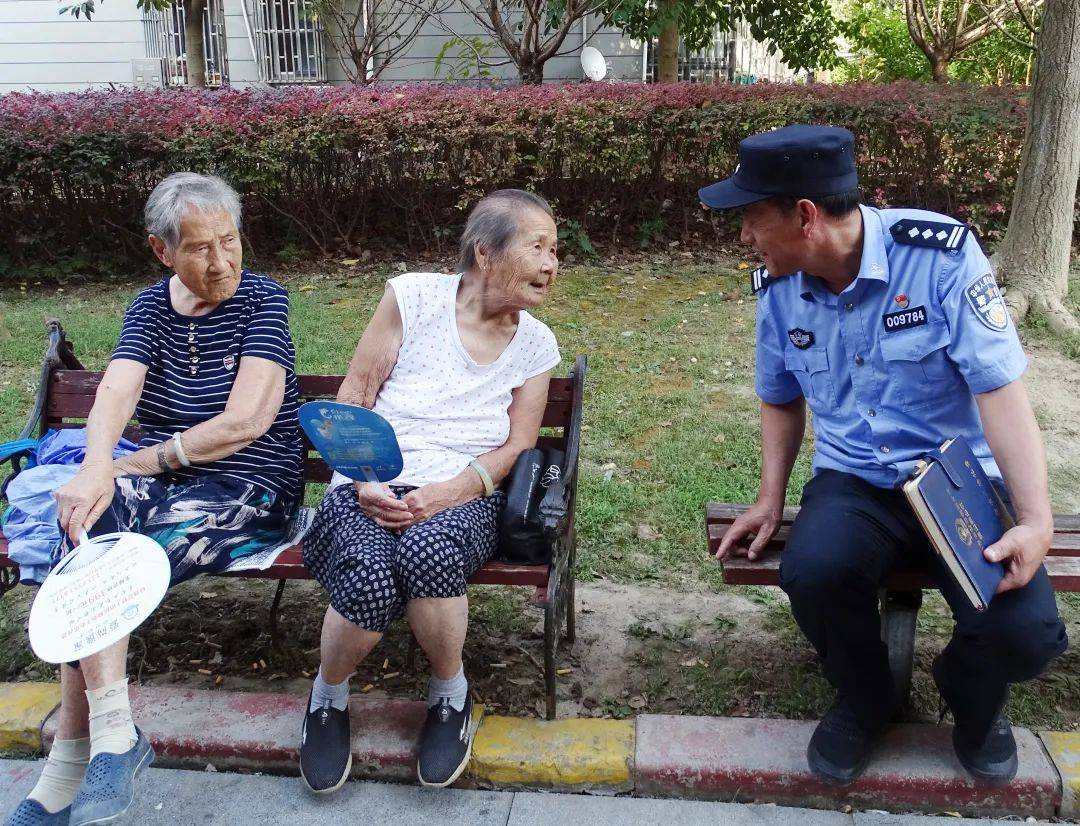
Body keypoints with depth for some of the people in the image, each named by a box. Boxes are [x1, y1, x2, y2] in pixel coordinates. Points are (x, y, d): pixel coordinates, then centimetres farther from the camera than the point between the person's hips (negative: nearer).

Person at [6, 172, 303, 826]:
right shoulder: (152, 306, 8)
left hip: (250, 488, -4)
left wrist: (132, 464, -13)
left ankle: (72, 763, -18)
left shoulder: (262, 300, -5)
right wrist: (96, 470, -32)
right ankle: (111, 733, -25)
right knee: (87, 519, -29)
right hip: (160, 478, 5)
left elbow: (244, 421, -16)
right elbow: (115, 392, -11)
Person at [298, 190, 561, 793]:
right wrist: (364, 483, -14)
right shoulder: (414, 296, -1)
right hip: (373, 487, 0)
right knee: (370, 578, -33)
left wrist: (448, 493, -15)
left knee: (427, 552, -35)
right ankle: (329, 695, 2)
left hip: (464, 495, 1)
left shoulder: (536, 345, 7)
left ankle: (451, 693, -5)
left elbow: (516, 448, 3)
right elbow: (352, 399, 1)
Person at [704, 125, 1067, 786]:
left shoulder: (941, 253, -16)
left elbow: (1002, 392, -18)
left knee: (1026, 634, -24)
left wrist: (1037, 520, -26)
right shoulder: (779, 287, -1)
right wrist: (771, 502, 5)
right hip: (854, 483, 3)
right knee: (813, 572, -31)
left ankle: (974, 700, 17)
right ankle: (866, 702, 5)